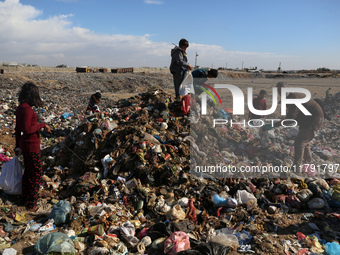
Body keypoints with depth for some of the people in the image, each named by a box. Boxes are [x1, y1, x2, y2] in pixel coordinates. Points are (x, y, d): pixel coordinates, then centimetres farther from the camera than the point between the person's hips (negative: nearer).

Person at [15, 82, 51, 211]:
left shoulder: (20, 108, 7)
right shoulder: (27, 109, -22)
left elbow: (18, 129, 15)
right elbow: (27, 129, -26)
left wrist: (18, 146, 22)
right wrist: (42, 125, -14)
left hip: (25, 144, 10)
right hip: (31, 146, -9)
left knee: (28, 172, 23)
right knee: (36, 174, 3)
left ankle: (25, 198, 38)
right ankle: (31, 204, 14)